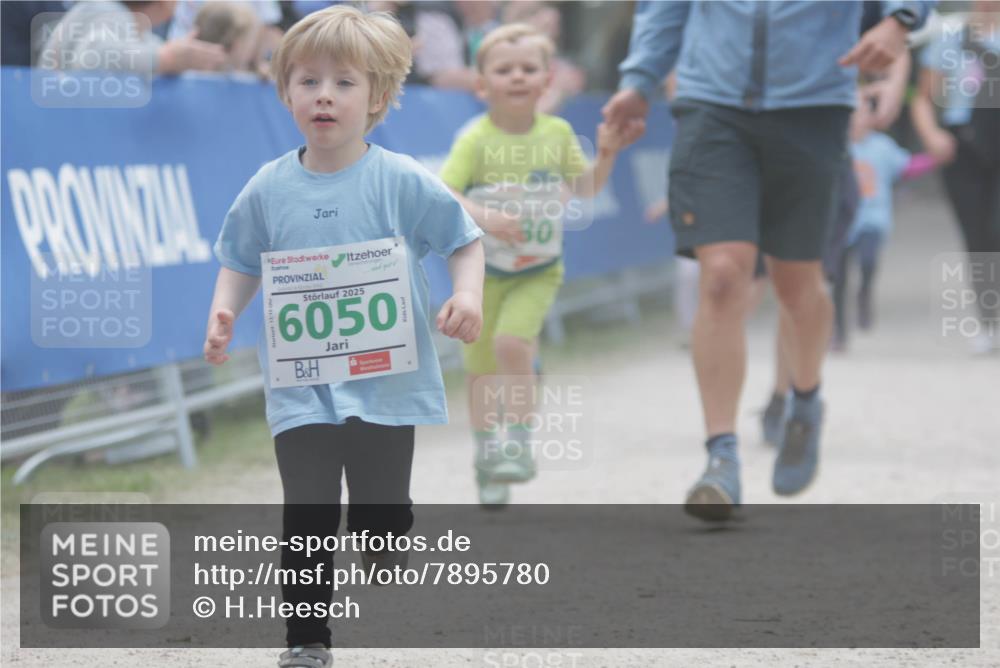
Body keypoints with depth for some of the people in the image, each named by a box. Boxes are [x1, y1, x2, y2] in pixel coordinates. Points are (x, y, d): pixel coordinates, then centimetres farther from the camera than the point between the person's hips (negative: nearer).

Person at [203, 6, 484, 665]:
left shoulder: (402, 182, -6)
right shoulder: (269, 190, 1)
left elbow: (466, 240, 3)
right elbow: (242, 263, 13)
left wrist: (468, 296, -14)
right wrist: (224, 312, -4)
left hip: (387, 383, -1)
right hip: (302, 389, 1)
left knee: (383, 512, 6)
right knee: (307, 519, -3)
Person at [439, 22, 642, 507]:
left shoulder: (557, 134, -4)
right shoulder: (476, 141, -14)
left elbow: (586, 188, 10)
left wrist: (606, 155, -7)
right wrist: (483, 217, -39)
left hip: (538, 271, 0)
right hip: (481, 268, 0)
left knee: (511, 341, -24)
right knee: (482, 367, 8)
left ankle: (519, 445, -13)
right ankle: (487, 458, 27)